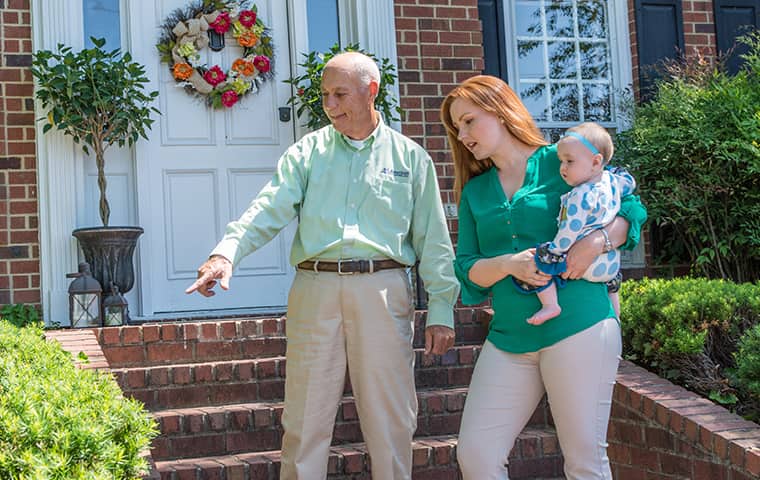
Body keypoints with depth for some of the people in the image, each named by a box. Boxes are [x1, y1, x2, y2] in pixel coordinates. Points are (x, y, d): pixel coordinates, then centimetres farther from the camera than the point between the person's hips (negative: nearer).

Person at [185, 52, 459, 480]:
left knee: (390, 419, 5)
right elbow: (268, 210, -3)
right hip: (315, 289, 1)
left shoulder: (410, 157, 9)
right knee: (306, 417, 4)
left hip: (383, 288, -1)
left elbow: (433, 240, 7)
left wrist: (441, 311, 2)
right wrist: (226, 253, -21)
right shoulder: (308, 152, 11)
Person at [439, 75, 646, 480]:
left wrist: (598, 240, -16)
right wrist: (510, 264, -13)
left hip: (577, 326, -4)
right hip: (508, 337, 4)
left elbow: (631, 208, 3)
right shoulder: (474, 191, 15)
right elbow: (467, 268, 7)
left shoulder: (563, 161, 3)